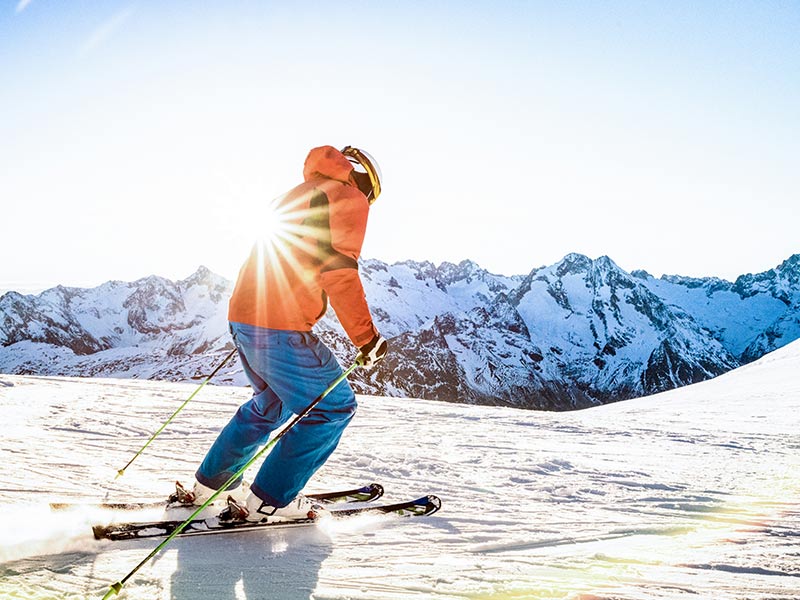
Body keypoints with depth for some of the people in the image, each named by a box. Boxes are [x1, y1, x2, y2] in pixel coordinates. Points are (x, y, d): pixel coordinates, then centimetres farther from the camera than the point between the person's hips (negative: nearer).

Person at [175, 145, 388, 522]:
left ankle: (209, 483, 31)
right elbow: (339, 272, -15)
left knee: (271, 401, 26)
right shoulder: (349, 198, -2)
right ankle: (270, 501, 5)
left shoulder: (296, 194, 23)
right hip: (281, 327, -9)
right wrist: (367, 339, -11)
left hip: (242, 315, 9)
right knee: (332, 407, 3)